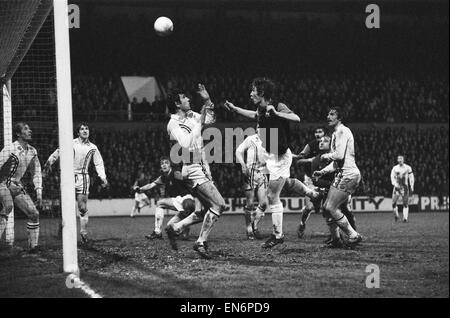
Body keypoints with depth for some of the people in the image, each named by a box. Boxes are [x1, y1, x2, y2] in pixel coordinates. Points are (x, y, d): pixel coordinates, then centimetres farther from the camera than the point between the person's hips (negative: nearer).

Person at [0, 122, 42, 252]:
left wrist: (39, 192, 8)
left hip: (17, 186, 7)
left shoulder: (32, 151, 6)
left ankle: (33, 246, 6)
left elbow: (36, 172, 16)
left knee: (34, 213, -2)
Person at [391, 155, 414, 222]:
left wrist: (411, 186, 3)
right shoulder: (395, 168, 5)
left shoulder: (408, 168, 2)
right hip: (397, 186, 1)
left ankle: (405, 218, 0)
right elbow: (392, 177, 2)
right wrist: (395, 184, -14)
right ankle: (396, 215, 16)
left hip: (405, 187, -1)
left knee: (405, 203, -4)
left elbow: (411, 177, 8)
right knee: (394, 203, -6)